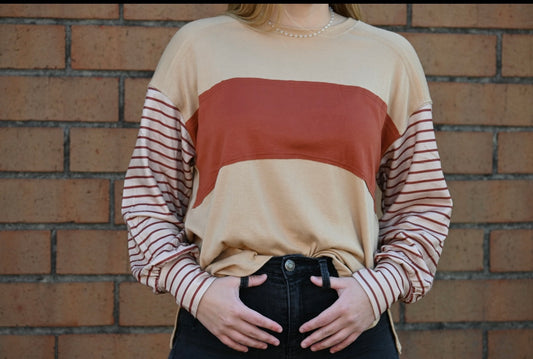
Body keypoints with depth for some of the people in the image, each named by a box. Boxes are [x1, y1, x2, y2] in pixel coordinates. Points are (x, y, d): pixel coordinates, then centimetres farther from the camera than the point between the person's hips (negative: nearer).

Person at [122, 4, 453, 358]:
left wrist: (378, 289, -6)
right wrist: (194, 289, -7)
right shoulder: (196, 45, 6)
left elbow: (424, 203, 10)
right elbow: (147, 193, 6)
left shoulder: (391, 54, 8)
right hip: (219, 317, 0)